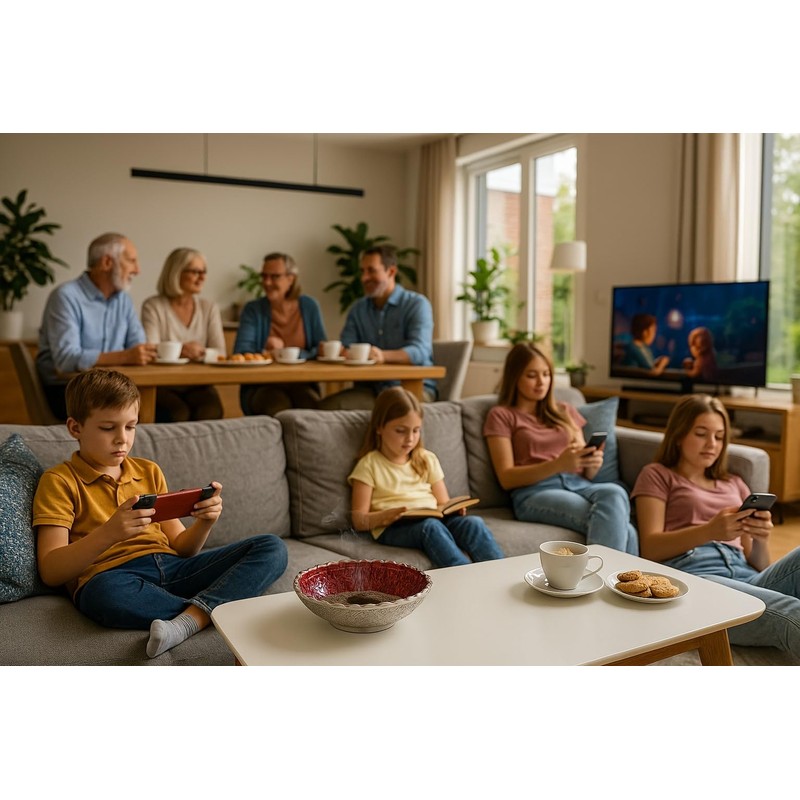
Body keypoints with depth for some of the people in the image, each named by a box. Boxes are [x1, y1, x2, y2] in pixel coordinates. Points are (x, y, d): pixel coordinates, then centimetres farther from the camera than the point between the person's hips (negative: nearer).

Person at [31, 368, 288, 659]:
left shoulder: (149, 472, 22)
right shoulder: (59, 481, 7)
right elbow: (51, 572, -4)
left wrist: (204, 523, -3)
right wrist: (107, 533, -21)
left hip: (172, 567, 5)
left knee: (272, 548, -13)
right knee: (108, 592, -42)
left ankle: (187, 621, -33)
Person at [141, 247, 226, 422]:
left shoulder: (209, 308, 12)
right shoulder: (153, 306, 2)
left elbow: (219, 353, 1)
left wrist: (200, 353, -22)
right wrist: (178, 351, -29)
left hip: (198, 386, 2)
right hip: (163, 385, -2)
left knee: (210, 411, -29)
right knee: (179, 413, -31)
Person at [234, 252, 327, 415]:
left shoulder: (309, 306, 7)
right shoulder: (253, 310, 3)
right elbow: (240, 353, -6)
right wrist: (267, 354, -20)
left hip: (302, 386, 1)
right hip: (261, 387, -1)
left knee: (310, 403, -32)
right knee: (278, 406, -34)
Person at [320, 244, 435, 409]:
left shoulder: (417, 304, -2)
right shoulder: (358, 309, 15)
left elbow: (419, 351, -17)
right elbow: (345, 349, 8)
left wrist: (383, 356, -36)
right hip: (370, 388, 4)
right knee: (328, 405, -24)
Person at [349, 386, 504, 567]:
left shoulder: (427, 459, 19)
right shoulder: (369, 465, 5)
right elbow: (359, 521, 1)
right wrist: (385, 516, -20)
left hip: (436, 519, 5)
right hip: (394, 528, -4)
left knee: (474, 523, -24)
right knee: (431, 526, -35)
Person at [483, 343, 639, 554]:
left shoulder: (565, 411, 26)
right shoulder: (501, 416, 11)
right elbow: (506, 478, -2)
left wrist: (593, 463, -7)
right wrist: (557, 465, -17)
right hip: (534, 491, -4)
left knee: (615, 493, -35)